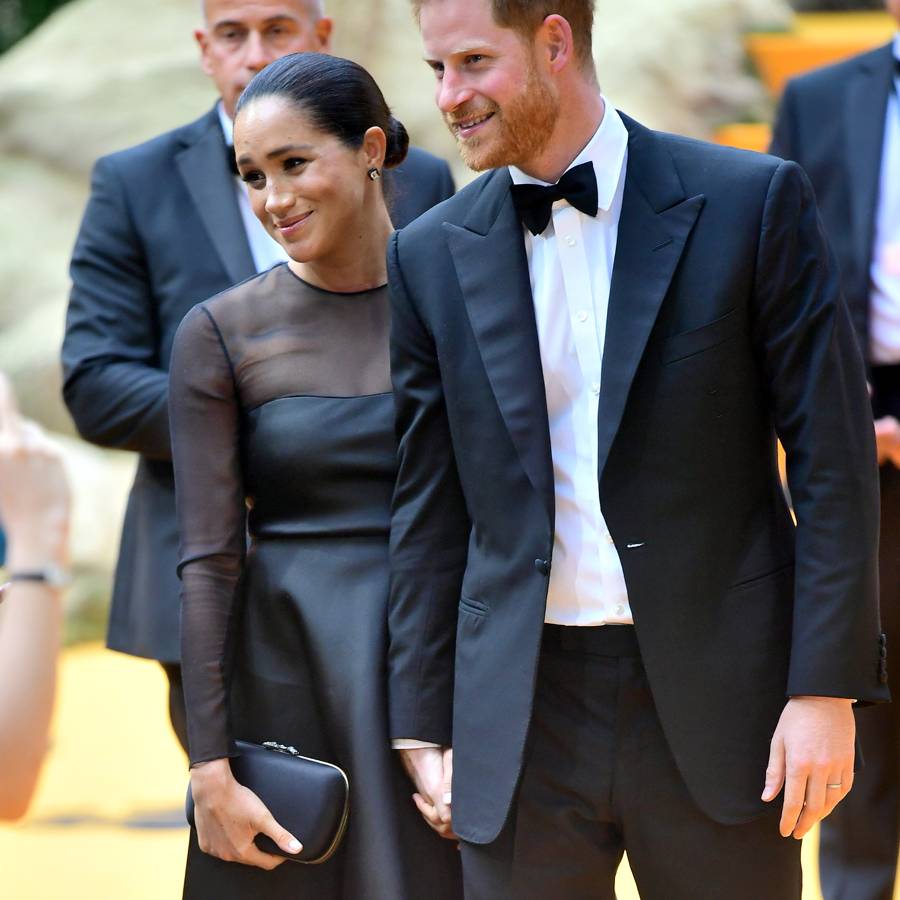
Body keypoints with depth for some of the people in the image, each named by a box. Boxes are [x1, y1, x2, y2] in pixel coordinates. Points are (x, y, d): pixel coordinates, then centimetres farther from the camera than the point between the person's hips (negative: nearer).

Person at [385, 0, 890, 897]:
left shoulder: (753, 203, -4)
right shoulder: (431, 256, 6)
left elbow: (832, 460, -4)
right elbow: (426, 509, 9)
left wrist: (827, 689, -9)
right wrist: (422, 727, 7)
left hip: (716, 699, -2)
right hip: (522, 716, 2)